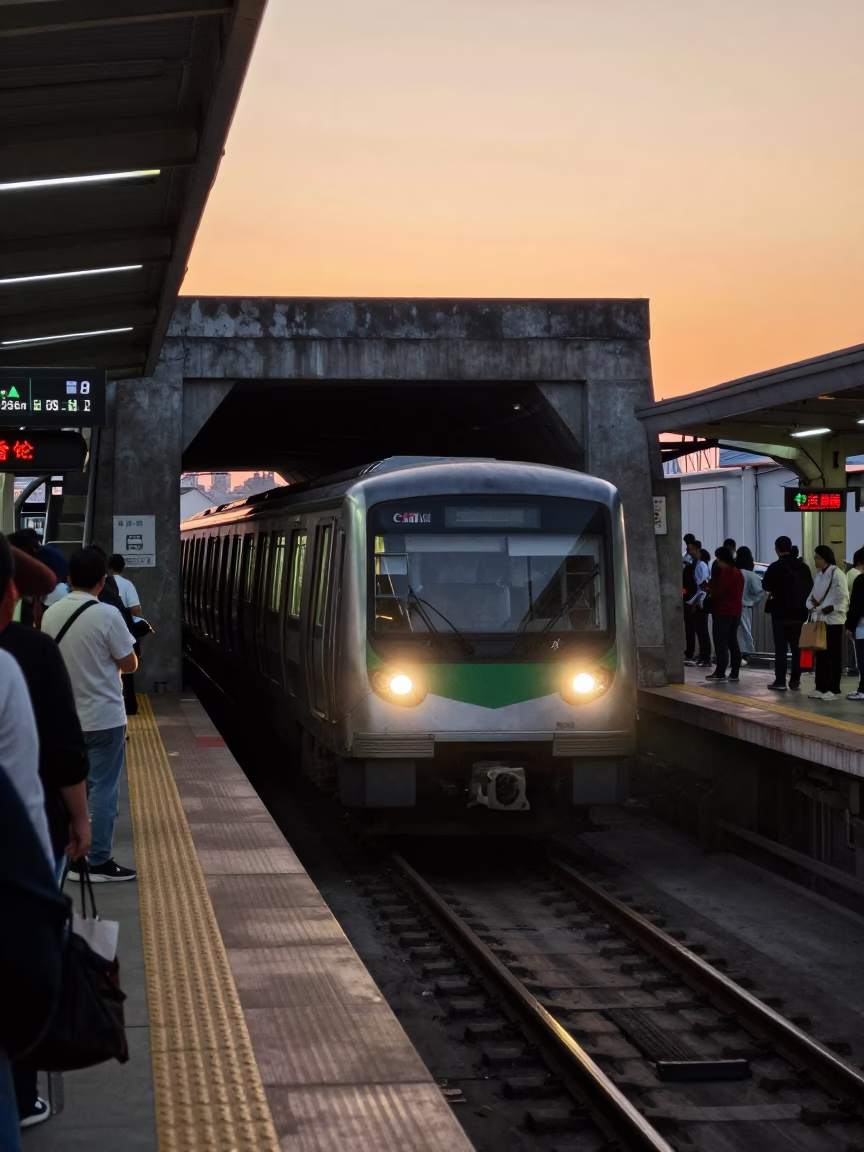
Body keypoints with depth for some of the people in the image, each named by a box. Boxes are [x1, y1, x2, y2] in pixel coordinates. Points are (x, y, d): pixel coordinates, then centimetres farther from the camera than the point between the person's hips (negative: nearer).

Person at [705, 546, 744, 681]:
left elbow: (719, 592, -19)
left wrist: (709, 589, -1)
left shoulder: (726, 572, -14)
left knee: (720, 642, -7)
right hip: (735, 611, 9)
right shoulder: (738, 572, 15)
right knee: (732, 642, 9)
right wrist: (712, 588, 16)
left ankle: (720, 673, -9)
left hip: (723, 612, -9)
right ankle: (734, 673, 7)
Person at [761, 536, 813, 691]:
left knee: (780, 648, 0)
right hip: (799, 612, 5)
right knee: (797, 648, 8)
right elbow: (810, 587, 14)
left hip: (781, 612, -4)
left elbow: (765, 586, -3)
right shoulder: (803, 567, 6)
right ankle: (795, 681, 6)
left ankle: (780, 681, -1)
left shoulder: (776, 567, -11)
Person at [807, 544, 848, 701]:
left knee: (834, 656, -1)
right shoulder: (819, 575, 13)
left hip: (834, 621, -7)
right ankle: (821, 688, 15)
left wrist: (826, 610, -21)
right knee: (821, 655, 10)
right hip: (820, 620, 7)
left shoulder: (837, 574, -11)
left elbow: (843, 599, -15)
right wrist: (813, 606, -6)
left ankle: (834, 690, 3)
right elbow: (813, 595, 15)